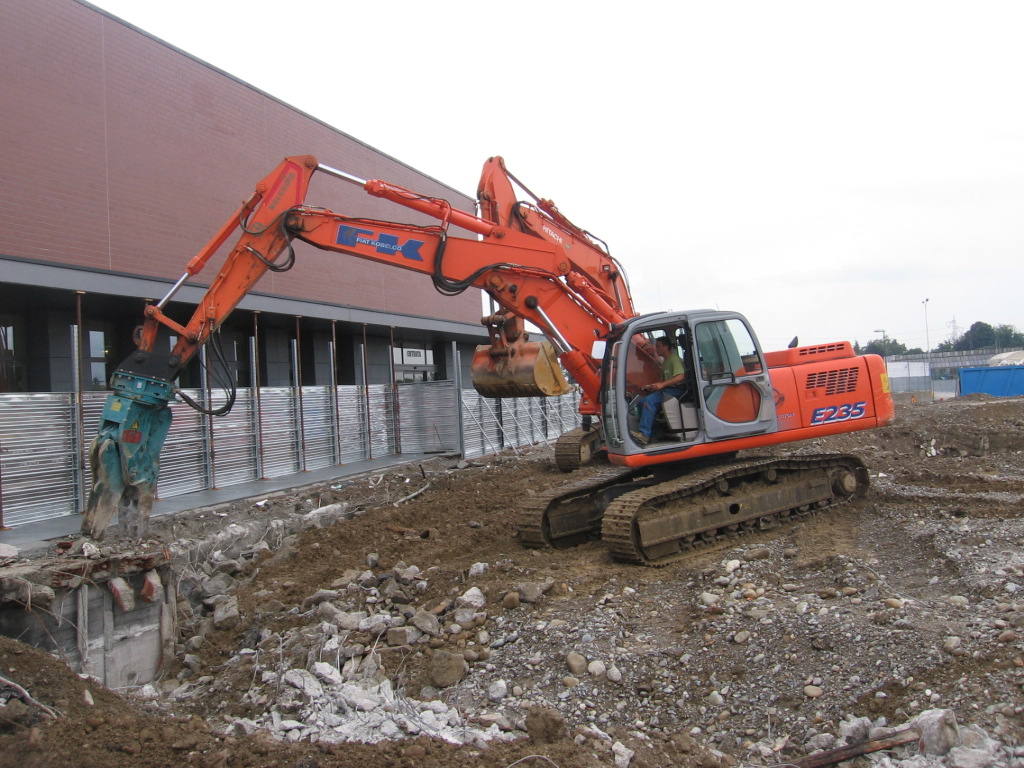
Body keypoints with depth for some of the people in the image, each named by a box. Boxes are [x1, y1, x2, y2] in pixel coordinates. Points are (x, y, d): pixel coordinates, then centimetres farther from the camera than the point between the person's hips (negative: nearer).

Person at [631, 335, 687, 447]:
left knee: (649, 400, -28)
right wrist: (652, 386, 7)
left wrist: (662, 384, -31)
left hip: (677, 390, -10)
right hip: (667, 390, 10)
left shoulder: (675, 359, -8)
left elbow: (681, 377, -24)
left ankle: (644, 435, -35)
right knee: (642, 402, -4)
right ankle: (650, 433, -8)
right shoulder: (665, 362, 23)